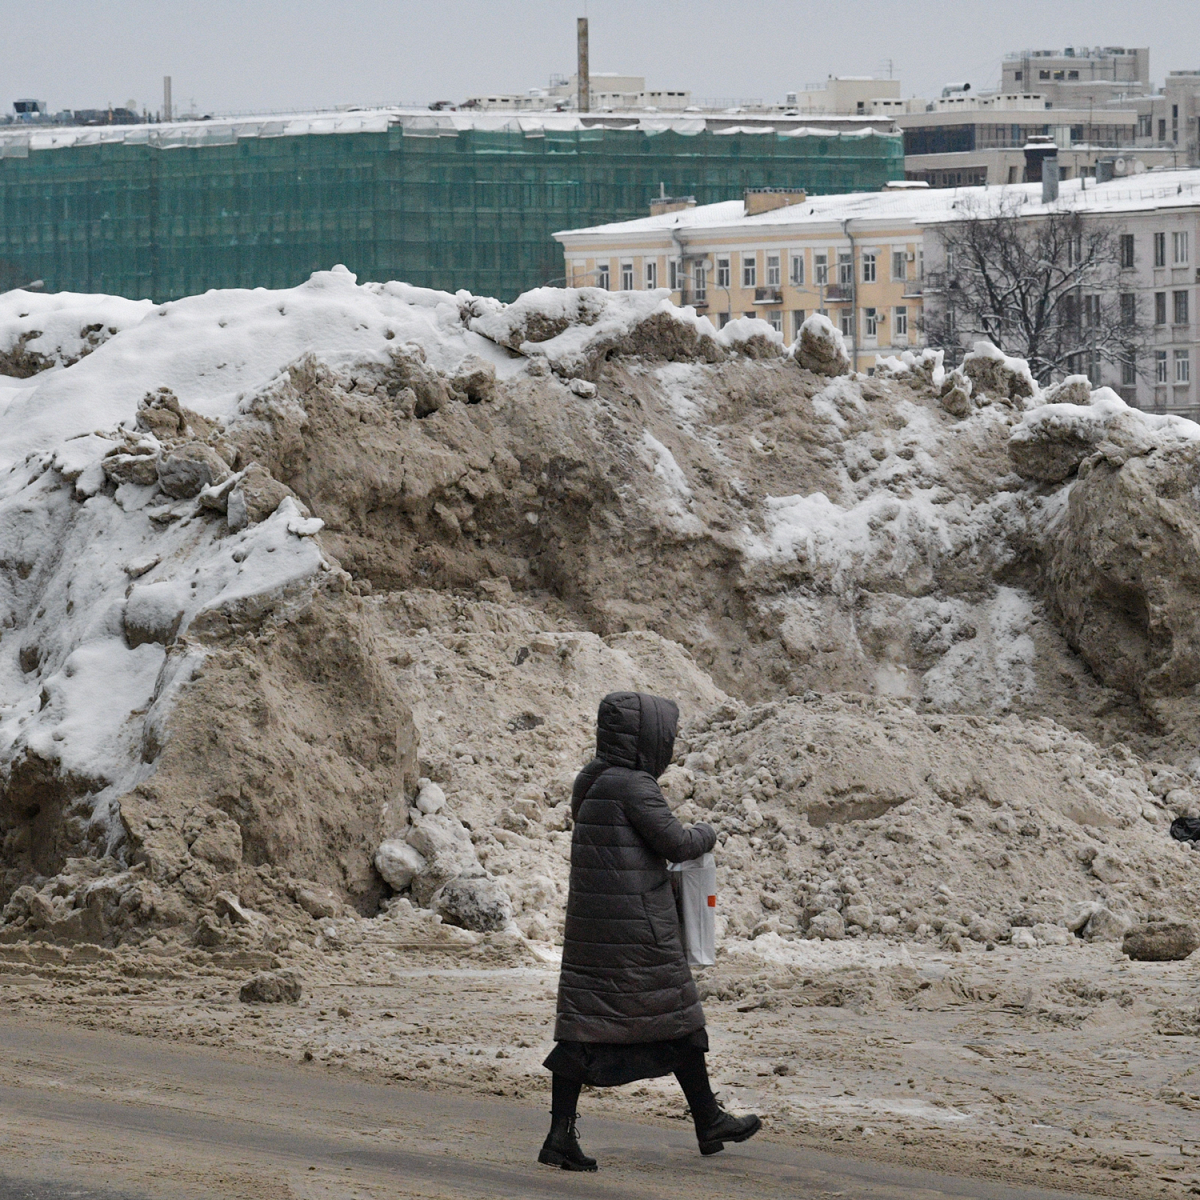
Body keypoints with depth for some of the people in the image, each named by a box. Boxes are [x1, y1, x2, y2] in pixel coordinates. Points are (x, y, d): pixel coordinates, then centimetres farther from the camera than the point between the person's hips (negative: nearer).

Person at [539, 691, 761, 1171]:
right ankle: (709, 1124, 19)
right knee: (677, 1021, 7)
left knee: (584, 1024, 4)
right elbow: (676, 844, -14)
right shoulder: (633, 787, -16)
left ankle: (561, 1135, -2)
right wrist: (705, 834, 7)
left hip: (590, 928, 8)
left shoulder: (591, 782, 11)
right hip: (638, 929, -8)